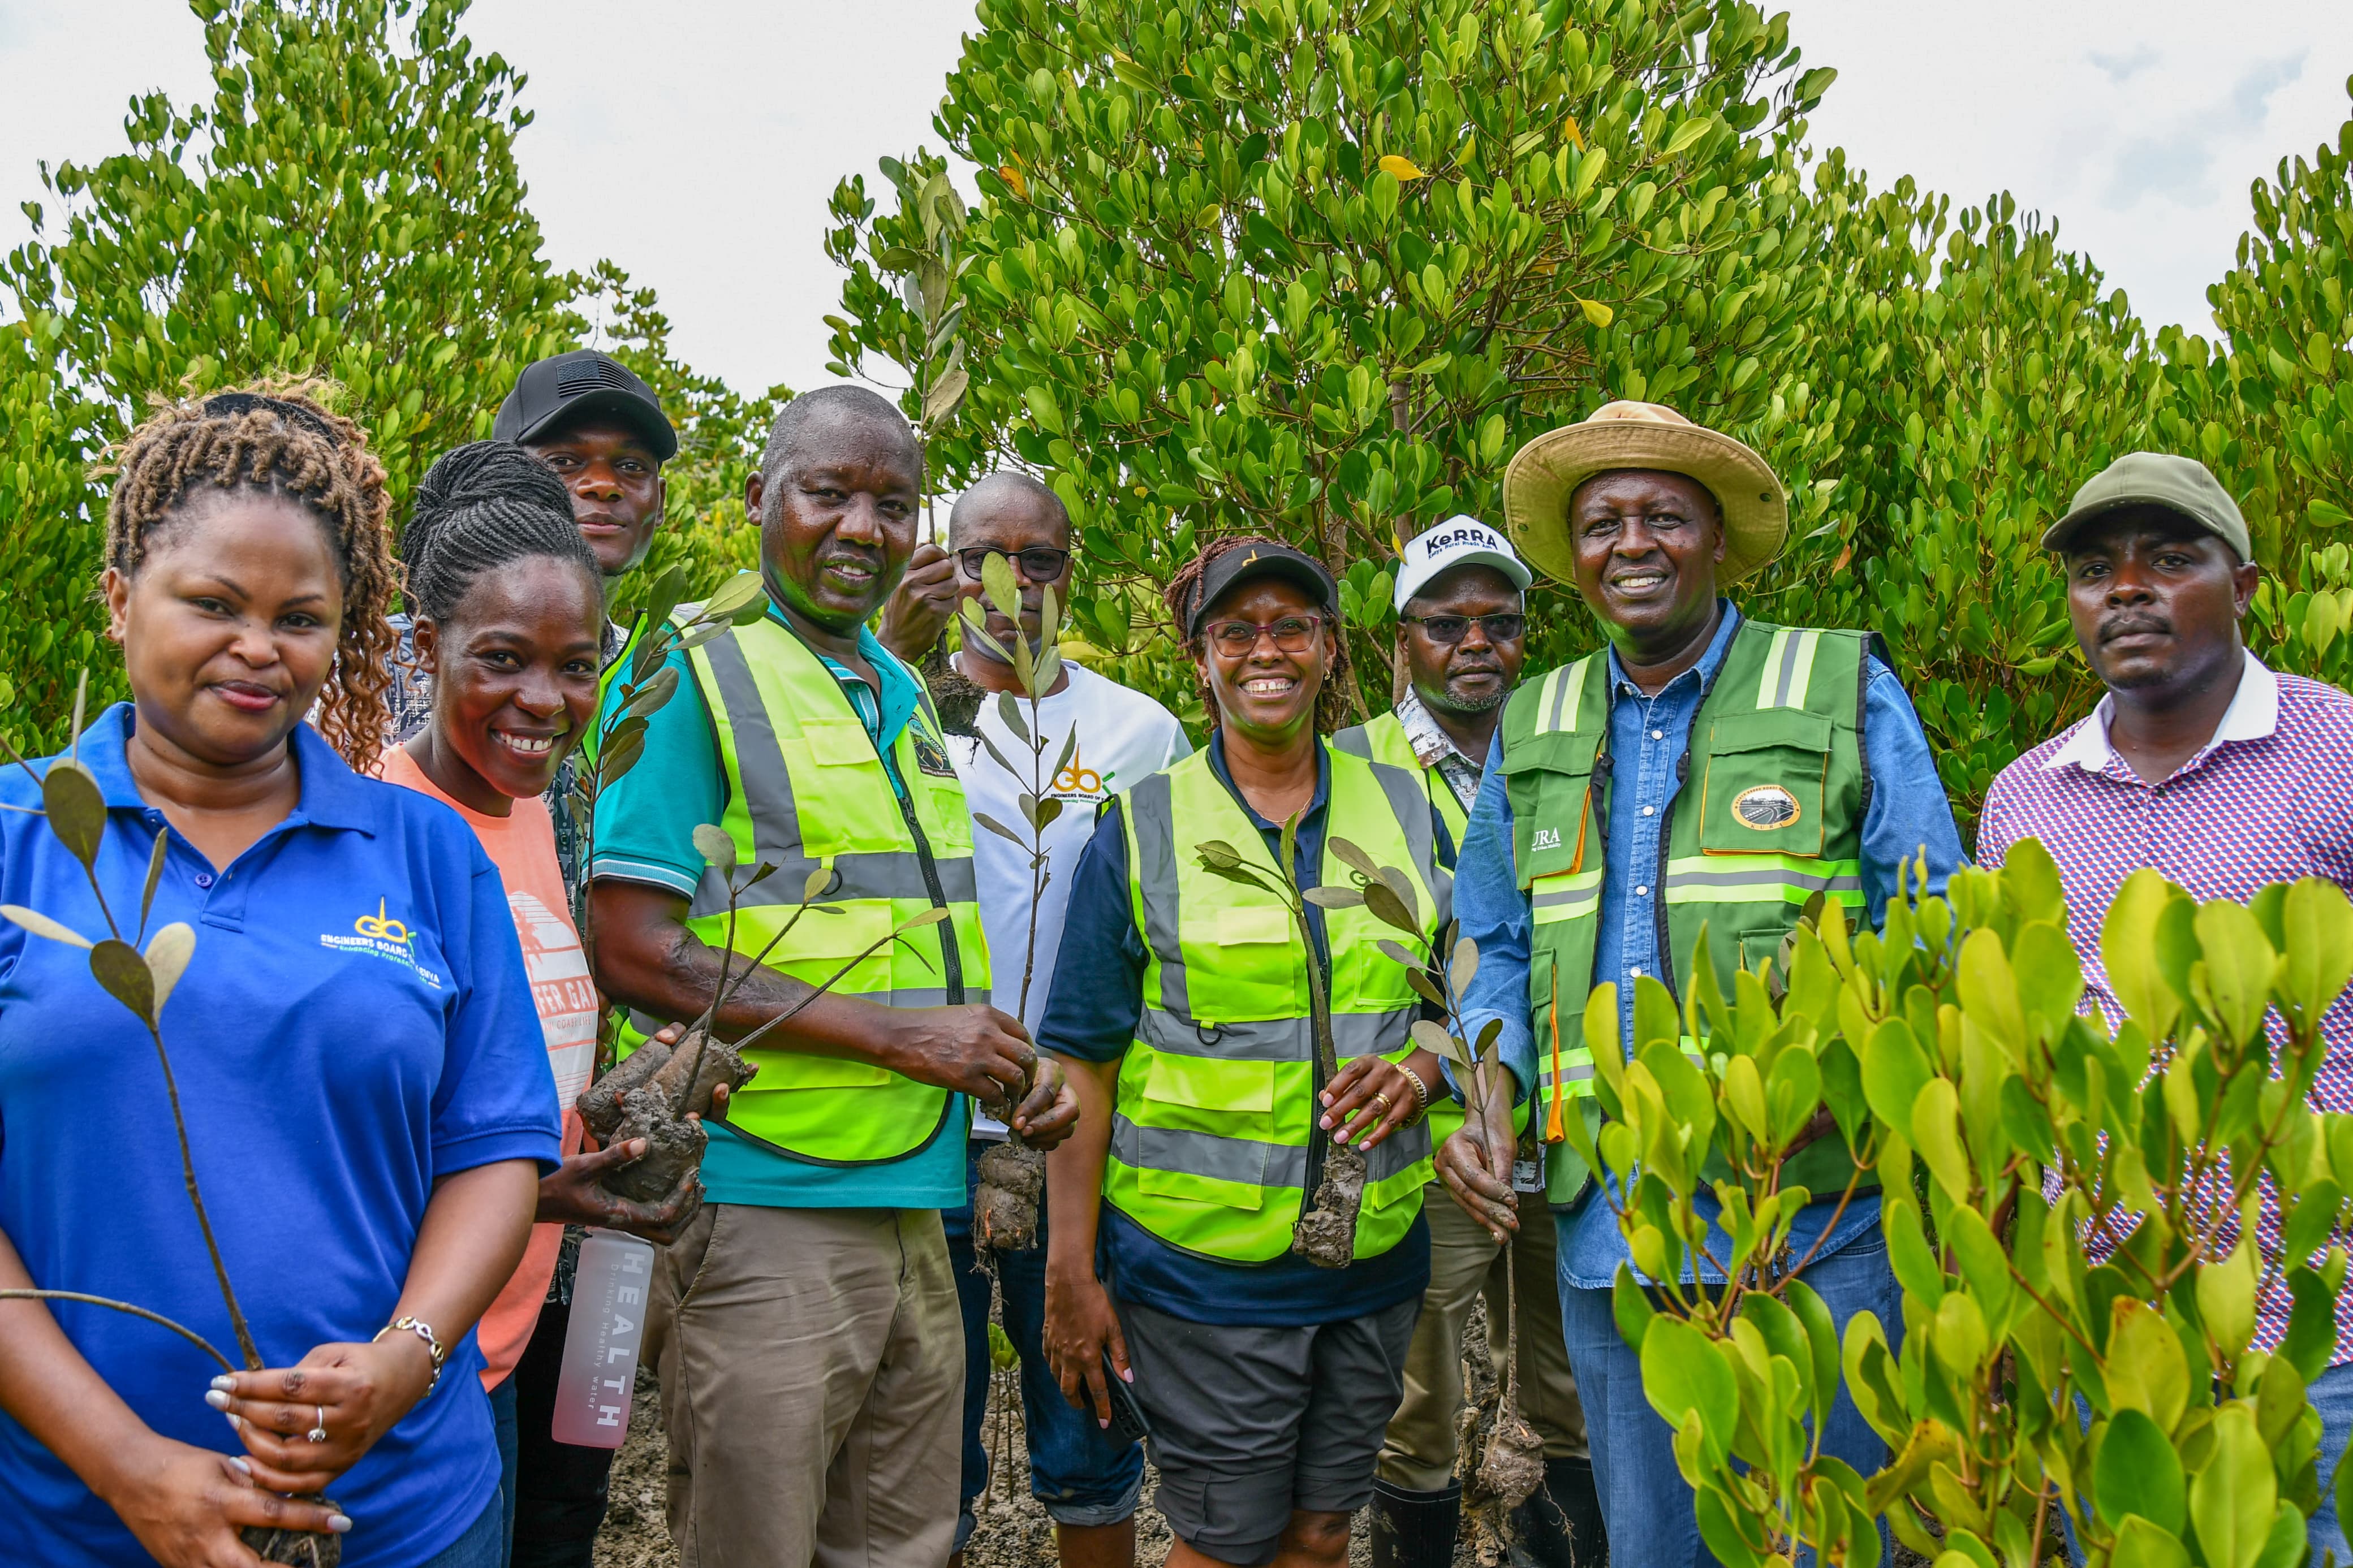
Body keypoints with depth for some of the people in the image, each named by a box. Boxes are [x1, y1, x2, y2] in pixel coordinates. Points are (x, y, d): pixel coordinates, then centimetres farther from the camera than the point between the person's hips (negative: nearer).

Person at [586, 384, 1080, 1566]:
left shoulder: (905, 698, 16)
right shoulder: (697, 679, -8)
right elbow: (633, 953, -15)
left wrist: (1010, 1064, 6)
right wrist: (898, 1033, -17)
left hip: (914, 1207, 7)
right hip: (763, 1213, -7)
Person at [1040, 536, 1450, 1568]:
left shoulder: (1406, 813, 7)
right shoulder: (1141, 828, -3)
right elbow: (1083, 1062, -3)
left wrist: (1420, 1067, -9)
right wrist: (1072, 1268, -7)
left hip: (1375, 1255, 4)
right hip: (1202, 1264, -3)